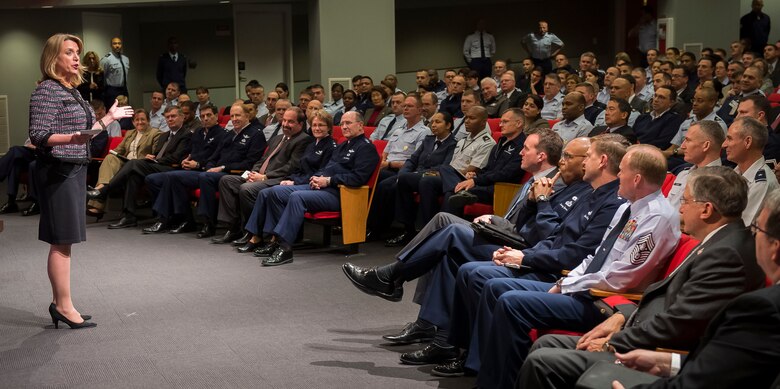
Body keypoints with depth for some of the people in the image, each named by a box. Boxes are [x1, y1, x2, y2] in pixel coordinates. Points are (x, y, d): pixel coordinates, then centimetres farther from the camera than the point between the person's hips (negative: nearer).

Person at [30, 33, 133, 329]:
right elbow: (38, 136, -18)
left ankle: (59, 302, 16)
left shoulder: (72, 91, 15)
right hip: (57, 171, -9)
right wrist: (71, 138, -33)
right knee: (61, 240, -6)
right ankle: (64, 306, -1)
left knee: (63, 240, 11)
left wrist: (110, 117, 25)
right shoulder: (47, 90, -11)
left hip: (74, 170, 9)